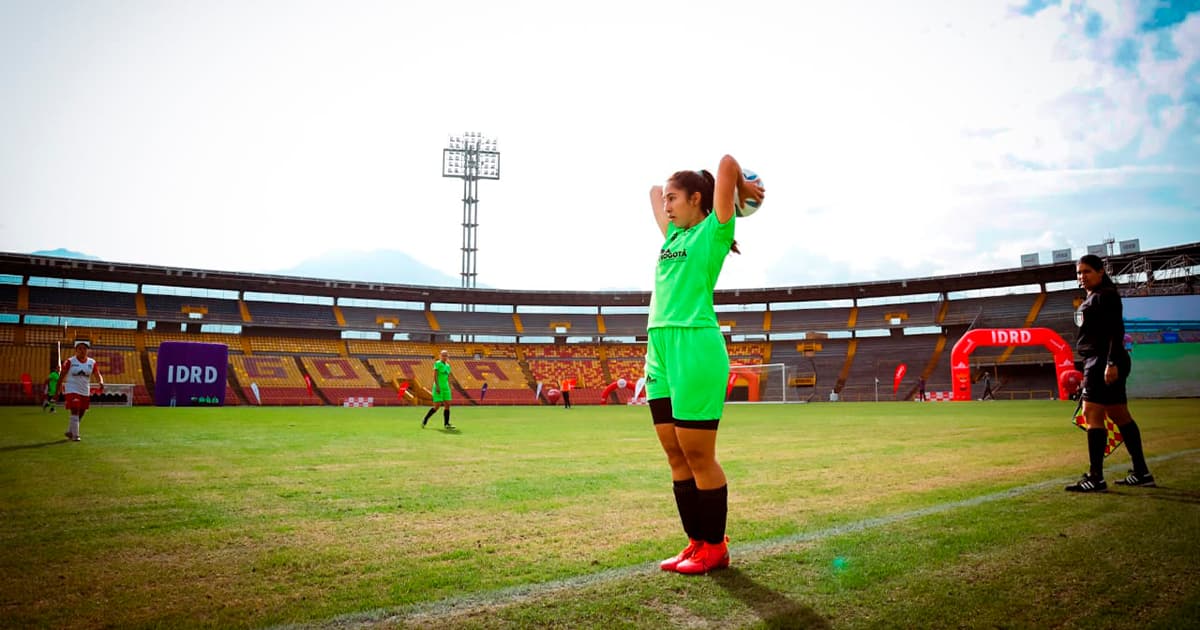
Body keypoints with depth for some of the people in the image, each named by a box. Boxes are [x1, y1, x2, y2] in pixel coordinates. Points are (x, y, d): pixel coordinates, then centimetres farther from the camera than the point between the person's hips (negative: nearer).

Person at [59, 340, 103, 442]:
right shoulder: (70, 362, -5)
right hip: (72, 391, -5)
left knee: (80, 414, 13)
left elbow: (98, 375, 4)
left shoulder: (92, 362, 4)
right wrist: (58, 390, -2)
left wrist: (101, 382, -18)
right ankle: (75, 435, -9)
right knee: (75, 412, -14)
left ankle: (69, 432, 33)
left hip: (85, 392, 5)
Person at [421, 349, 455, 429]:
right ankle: (424, 421, 8)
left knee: (447, 405, -1)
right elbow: (435, 375, -13)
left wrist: (449, 388, 15)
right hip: (438, 388, -6)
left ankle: (446, 424, 3)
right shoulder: (437, 363, -6)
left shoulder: (448, 366, 14)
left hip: (446, 388, 6)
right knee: (437, 406, -7)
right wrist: (437, 386, -21)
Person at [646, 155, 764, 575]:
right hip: (659, 349, 8)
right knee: (676, 456, 10)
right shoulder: (673, 234, 21)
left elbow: (727, 163, -7)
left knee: (698, 455, -2)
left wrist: (744, 189, 9)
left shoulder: (713, 231, 0)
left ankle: (715, 547, 10)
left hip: (695, 347, -8)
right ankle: (697, 542, 20)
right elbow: (654, 190, 38)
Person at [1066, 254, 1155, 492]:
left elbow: (1116, 331, -17)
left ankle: (1096, 477, -13)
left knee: (1092, 414, -13)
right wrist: (1089, 369, 22)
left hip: (1105, 363, -10)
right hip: (1097, 362, 10)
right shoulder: (1092, 298, 20)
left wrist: (1112, 363, -24)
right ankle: (1141, 473, 18)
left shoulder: (1106, 296, -9)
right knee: (1119, 416, 12)